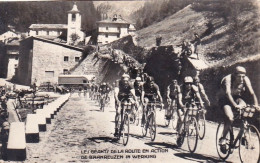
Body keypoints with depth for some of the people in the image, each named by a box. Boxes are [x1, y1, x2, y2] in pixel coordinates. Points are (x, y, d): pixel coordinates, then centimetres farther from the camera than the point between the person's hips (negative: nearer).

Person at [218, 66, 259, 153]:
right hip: (227, 100, -3)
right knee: (230, 118, -27)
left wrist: (256, 104, -40)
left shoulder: (245, 79, -18)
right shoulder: (228, 79, -28)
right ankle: (222, 139, -11)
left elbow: (252, 93, -24)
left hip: (238, 98, 3)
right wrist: (235, 105, -53)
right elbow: (228, 93, -40)